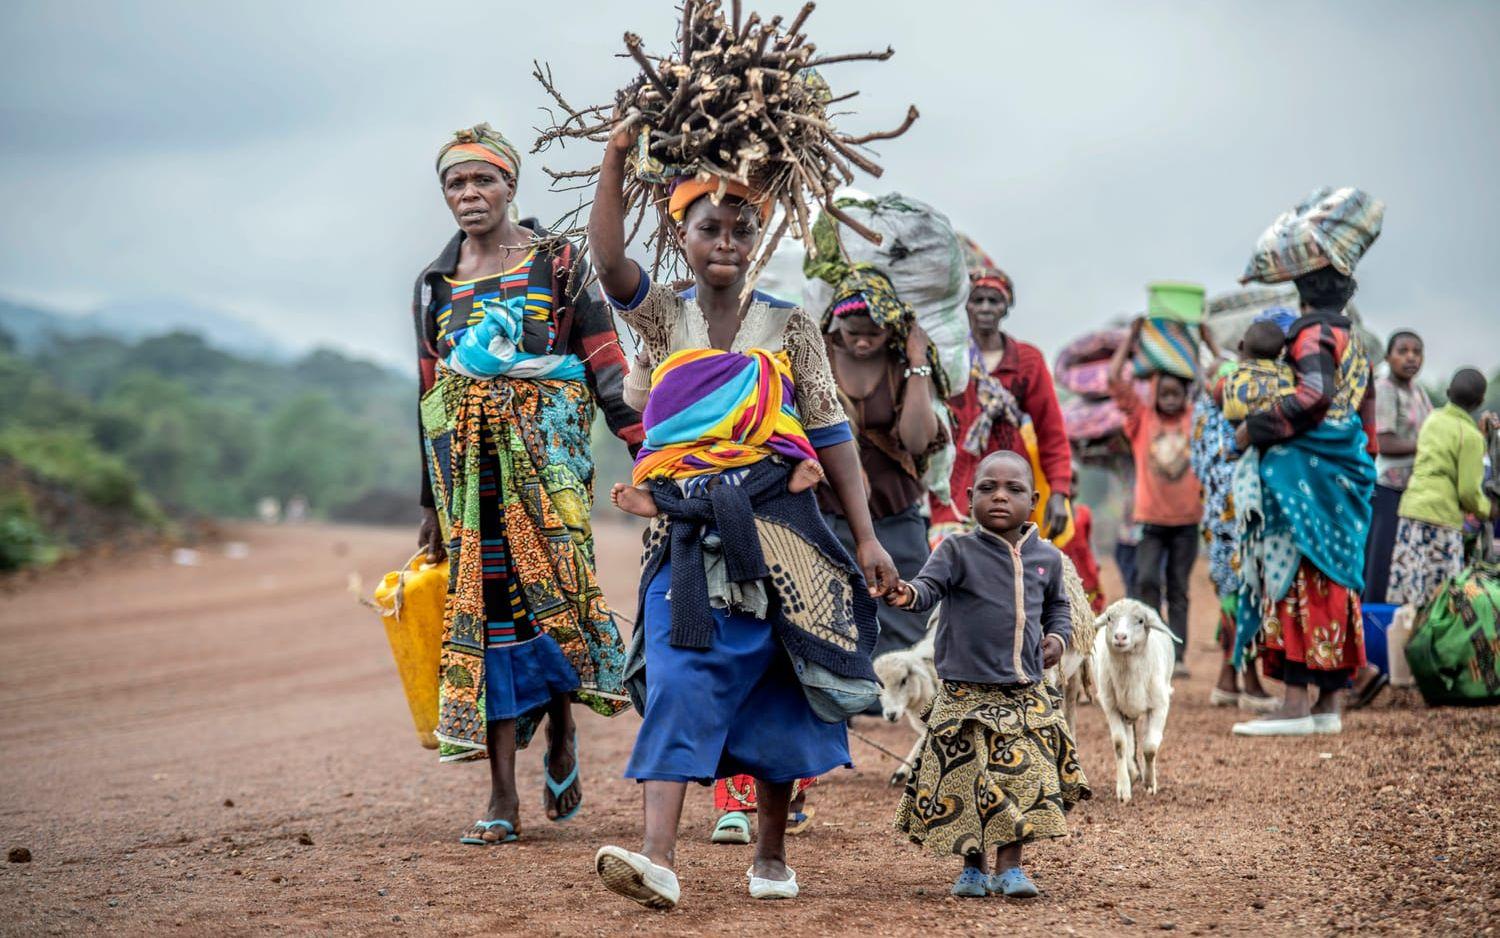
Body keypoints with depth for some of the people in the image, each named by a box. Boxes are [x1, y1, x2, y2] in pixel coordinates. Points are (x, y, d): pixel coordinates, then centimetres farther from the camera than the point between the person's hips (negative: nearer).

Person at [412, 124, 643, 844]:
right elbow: (429, 393, 17)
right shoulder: (435, 284, 15)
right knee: (483, 602, -3)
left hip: (545, 444, -3)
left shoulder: (558, 263, 6)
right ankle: (503, 798, -2)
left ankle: (561, 728, 15)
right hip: (468, 459, 3)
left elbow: (604, 365, 2)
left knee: (553, 586, -15)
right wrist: (432, 502, 16)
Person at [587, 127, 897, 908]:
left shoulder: (789, 328, 7)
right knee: (678, 684, -11)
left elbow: (831, 435, 7)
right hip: (686, 531, 0)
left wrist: (866, 536, 2)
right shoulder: (663, 318, 7)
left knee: (773, 690, 5)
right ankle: (658, 859, -20)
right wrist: (617, 154, -16)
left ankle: (772, 855, 19)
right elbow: (608, 262, -12)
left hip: (772, 529, 1)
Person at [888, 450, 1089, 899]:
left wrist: (1058, 636, 5)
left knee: (1025, 778, -2)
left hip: (1026, 694, 3)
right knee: (967, 780, -3)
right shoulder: (958, 551, -4)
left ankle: (1009, 867, 11)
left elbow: (1057, 605, 25)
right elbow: (930, 585, -19)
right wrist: (908, 594, -42)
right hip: (966, 693, -3)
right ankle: (974, 866, 15)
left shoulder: (1046, 558, 8)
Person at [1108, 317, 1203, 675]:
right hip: (1150, 518, -1)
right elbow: (1114, 380, -6)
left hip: (1187, 518, 1)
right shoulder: (1142, 417, 0)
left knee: (1178, 589, 6)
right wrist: (1132, 338, -4)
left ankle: (1177, 655, 7)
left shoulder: (1195, 418, 3)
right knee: (1147, 580, -14)